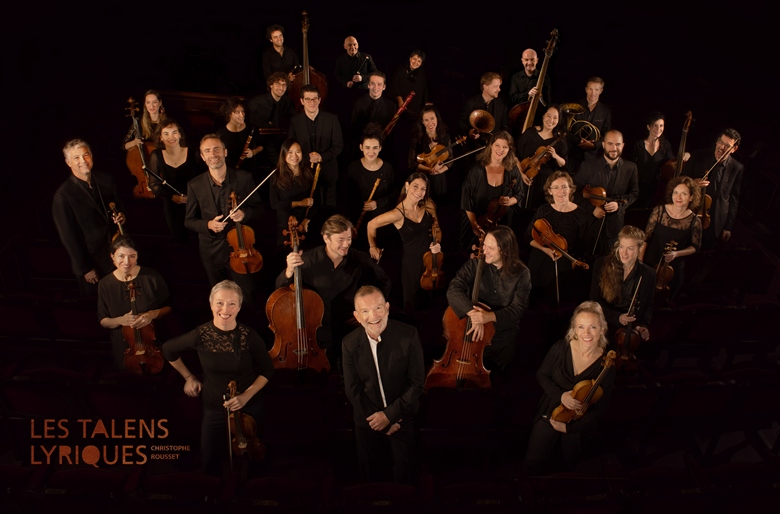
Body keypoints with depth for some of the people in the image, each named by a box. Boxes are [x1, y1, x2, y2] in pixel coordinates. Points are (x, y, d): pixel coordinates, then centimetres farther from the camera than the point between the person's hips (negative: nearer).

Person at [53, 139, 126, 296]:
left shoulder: (106, 181, 0)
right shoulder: (62, 196, -17)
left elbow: (119, 207, 16)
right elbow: (68, 237, -13)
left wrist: (121, 217, -9)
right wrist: (85, 268, -10)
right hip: (92, 263, -4)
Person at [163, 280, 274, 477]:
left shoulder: (249, 336, -18)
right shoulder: (200, 335, -17)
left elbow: (267, 370, -5)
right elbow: (169, 349, 4)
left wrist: (247, 395, -16)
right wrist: (188, 377, 8)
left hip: (249, 408, 0)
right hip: (214, 409, 1)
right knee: (210, 462, 11)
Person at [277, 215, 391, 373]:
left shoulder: (359, 259, -7)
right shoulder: (308, 260, -11)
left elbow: (383, 282, 9)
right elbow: (280, 289, -7)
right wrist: (290, 271, -27)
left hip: (347, 331, 1)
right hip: (316, 335, -1)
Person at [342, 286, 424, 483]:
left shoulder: (408, 335, -19)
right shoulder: (350, 343, -13)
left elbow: (417, 382, -15)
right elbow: (352, 389, -6)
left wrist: (390, 415, -17)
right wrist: (376, 418, -13)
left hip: (402, 417, -1)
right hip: (367, 420, 1)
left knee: (404, 472, 17)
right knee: (369, 473, 18)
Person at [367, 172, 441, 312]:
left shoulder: (428, 206, -7)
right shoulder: (398, 214, -21)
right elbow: (371, 224, -7)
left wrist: (437, 243, -7)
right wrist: (373, 247, 3)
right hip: (411, 261, -4)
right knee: (411, 304, 11)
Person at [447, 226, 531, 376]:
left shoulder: (521, 274, -7)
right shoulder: (474, 265, -6)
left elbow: (518, 308, -11)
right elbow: (453, 290, -18)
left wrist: (490, 316, -30)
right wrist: (472, 313, -35)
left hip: (504, 332, -1)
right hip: (475, 328, 1)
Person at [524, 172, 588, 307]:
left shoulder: (580, 215, -8)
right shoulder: (543, 211, -2)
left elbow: (581, 247, -2)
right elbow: (529, 236, 5)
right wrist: (544, 248, -11)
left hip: (563, 268, -2)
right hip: (539, 265, 2)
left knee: (552, 305, 1)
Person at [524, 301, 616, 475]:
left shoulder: (606, 365, -20)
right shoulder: (561, 348, -17)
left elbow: (600, 407, -13)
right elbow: (541, 375, -3)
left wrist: (569, 428, -16)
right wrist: (560, 395, -22)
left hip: (579, 423, 0)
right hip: (550, 413, 1)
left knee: (569, 462, 22)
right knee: (533, 463, 0)